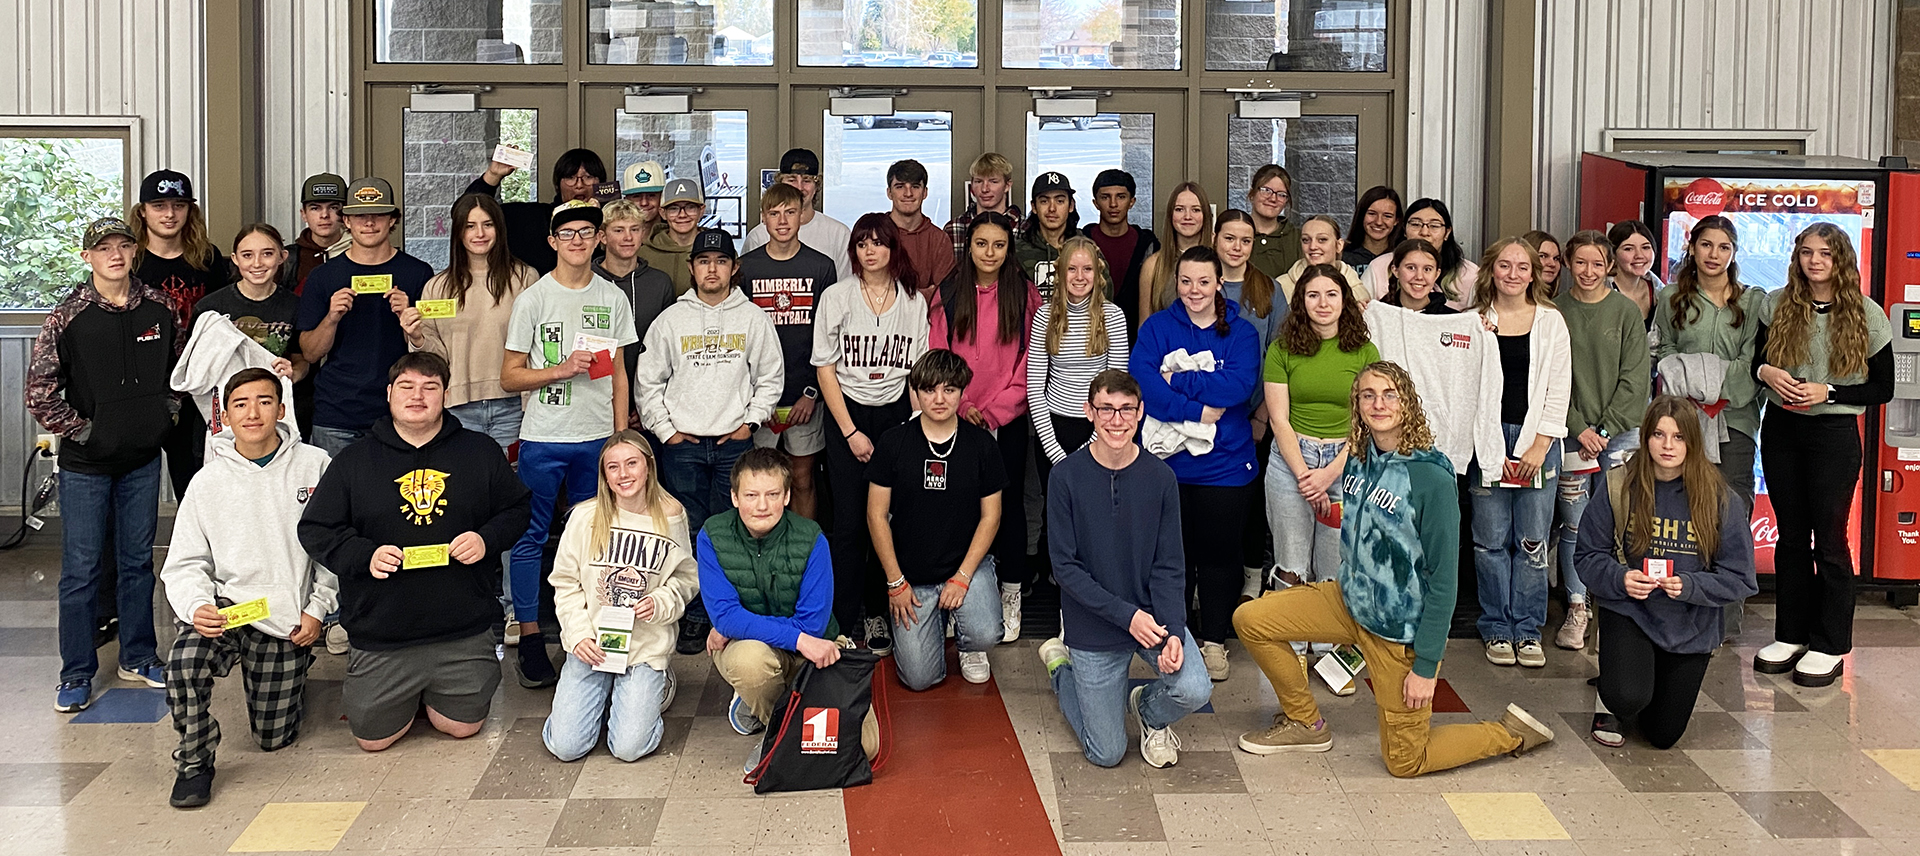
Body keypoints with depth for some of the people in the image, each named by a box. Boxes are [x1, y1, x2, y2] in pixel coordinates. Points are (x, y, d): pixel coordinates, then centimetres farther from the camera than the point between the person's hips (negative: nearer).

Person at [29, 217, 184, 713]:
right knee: (82, 570, 2)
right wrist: (80, 429, -9)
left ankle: (138, 658, 26)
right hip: (86, 463, -3)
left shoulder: (159, 308, 1)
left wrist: (165, 413, 7)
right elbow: (39, 393, -9)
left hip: (143, 458, 3)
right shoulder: (68, 316, -10)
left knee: (137, 561, 13)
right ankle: (77, 675, 12)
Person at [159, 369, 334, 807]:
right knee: (183, 664, -33)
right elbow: (185, 563, -1)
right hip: (225, 606, 0)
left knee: (273, 738, 8)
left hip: (288, 621, 0)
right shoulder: (209, 480, -2)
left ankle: (290, 679, 43)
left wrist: (317, 608, -5)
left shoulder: (314, 466, -3)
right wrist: (197, 607, -21)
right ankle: (194, 761, -7)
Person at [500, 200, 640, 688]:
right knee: (531, 537, 1)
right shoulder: (533, 299, -2)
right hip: (543, 438, -3)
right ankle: (530, 638, 9)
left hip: (597, 437, 3)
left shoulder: (613, 299, 8)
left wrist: (620, 438, 9)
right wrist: (561, 369, -16)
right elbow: (509, 377, -2)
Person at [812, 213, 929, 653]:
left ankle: (876, 614, 11)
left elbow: (919, 369, 9)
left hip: (896, 414, 2)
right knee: (849, 521, -5)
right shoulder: (836, 297, -1)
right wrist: (851, 432, -6)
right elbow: (825, 368, -1)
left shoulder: (913, 302, 6)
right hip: (846, 413, -2)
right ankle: (845, 621, 2)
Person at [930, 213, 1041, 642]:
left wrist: (994, 410, -9)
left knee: (1009, 502, 3)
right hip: (957, 418, 1)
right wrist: (962, 406, -8)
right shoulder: (948, 294, 5)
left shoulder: (1024, 295, 1)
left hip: (1008, 419, -1)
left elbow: (1029, 364, -2)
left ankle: (1011, 596, 13)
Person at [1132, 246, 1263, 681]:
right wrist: (1196, 411, -21)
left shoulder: (1241, 332, 4)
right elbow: (1141, 379, -12)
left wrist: (1178, 380, -16)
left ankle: (1214, 641, 22)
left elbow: (1240, 385, -14)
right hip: (1167, 459, 0)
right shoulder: (1157, 327, 4)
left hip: (1225, 463, 0)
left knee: (1218, 552, 8)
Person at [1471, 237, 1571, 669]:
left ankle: (1527, 630, 10)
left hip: (1537, 438, 0)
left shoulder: (1550, 321, 6)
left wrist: (1540, 445, -5)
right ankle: (1497, 629, 12)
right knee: (1491, 540, 2)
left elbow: (1559, 388, 2)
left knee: (1533, 540, 0)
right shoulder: (1475, 321, 6)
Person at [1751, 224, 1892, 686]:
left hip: (1834, 435, -3)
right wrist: (1766, 372, -10)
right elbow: (1755, 361, 13)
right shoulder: (1776, 306, 3)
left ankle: (1830, 647, 10)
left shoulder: (1867, 315, -5)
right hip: (1781, 430, 3)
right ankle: (1791, 635, 21)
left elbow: (1882, 388, -2)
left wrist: (1827, 392, -15)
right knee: (1790, 536, 11)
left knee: (1829, 538, 1)